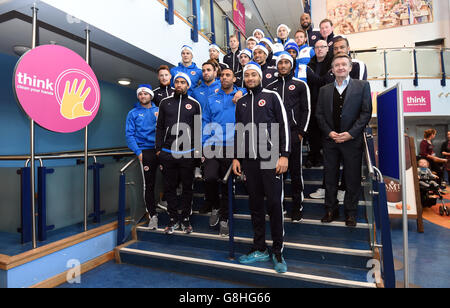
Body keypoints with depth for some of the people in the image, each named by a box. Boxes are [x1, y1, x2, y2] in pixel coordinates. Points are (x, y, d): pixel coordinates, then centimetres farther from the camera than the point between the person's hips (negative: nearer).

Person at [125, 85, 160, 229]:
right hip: (145, 151, -1)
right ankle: (152, 215, 11)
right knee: (149, 184, 1)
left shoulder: (158, 110, 14)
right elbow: (129, 135, 3)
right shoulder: (133, 113, 10)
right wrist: (138, 152, -8)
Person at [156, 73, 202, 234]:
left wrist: (198, 150, -3)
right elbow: (160, 127, 11)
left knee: (187, 187, 7)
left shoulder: (194, 104, 7)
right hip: (167, 152, 2)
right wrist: (158, 148, 4)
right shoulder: (165, 102, 11)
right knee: (170, 187, 7)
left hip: (188, 153, -1)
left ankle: (185, 219, 20)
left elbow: (198, 129, 5)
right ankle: (173, 219, 20)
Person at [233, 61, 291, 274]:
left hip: (270, 158, -4)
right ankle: (259, 250, 20)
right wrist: (236, 157, 12)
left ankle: (278, 253, 11)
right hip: (249, 160, 4)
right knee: (255, 204, 8)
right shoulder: (241, 102, 18)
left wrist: (284, 155, -10)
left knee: (274, 204, -3)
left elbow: (284, 126, -2)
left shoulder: (272, 96, 5)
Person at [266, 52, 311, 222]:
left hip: (294, 134, -2)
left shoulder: (300, 85, 8)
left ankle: (298, 208, 11)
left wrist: (301, 132, -6)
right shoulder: (271, 87, 15)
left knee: (295, 171, 1)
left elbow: (306, 110, 3)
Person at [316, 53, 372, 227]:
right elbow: (319, 114, 7)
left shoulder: (362, 86, 5)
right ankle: (331, 210, 22)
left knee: (353, 178, 5)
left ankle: (351, 213, 19)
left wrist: (350, 133, -12)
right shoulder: (324, 90, 12)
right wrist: (329, 132, -7)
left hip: (352, 140, -2)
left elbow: (366, 112, -3)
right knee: (330, 177, 8)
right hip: (330, 140, 2)